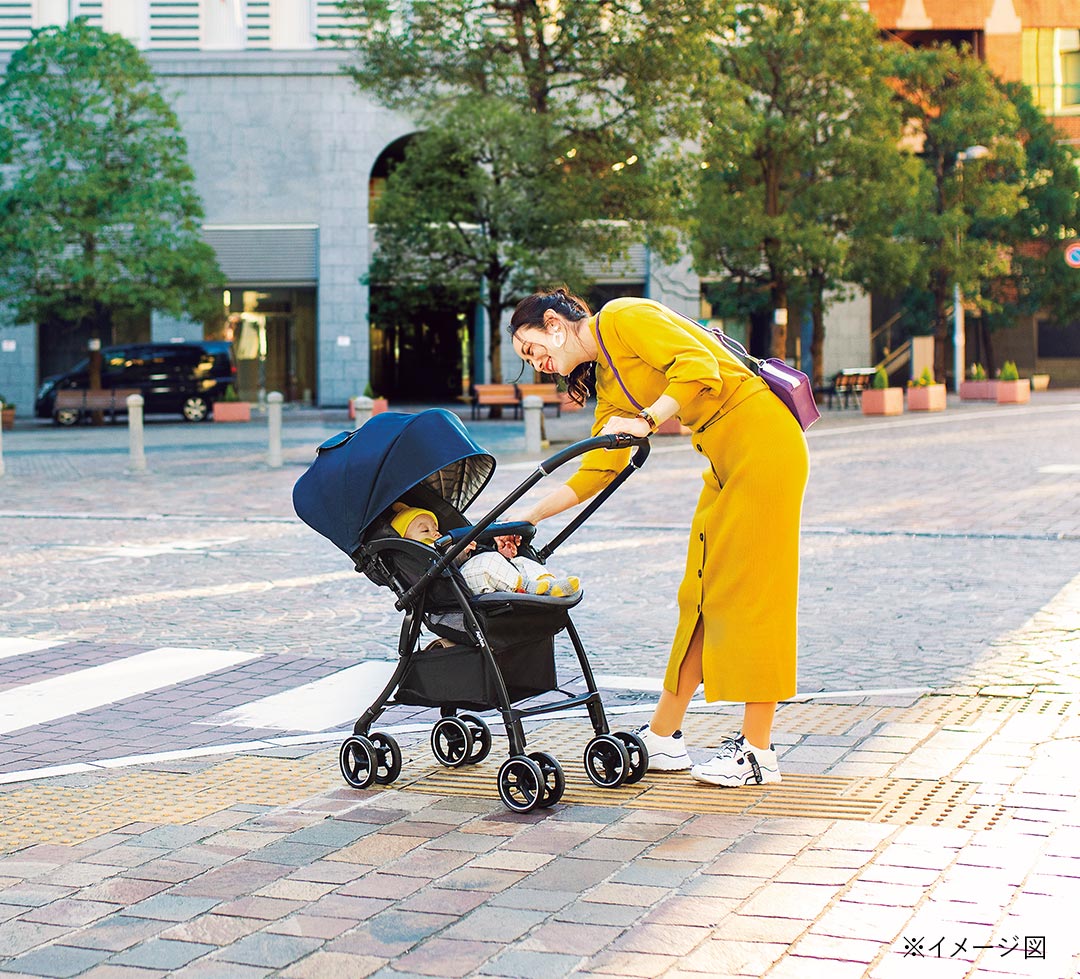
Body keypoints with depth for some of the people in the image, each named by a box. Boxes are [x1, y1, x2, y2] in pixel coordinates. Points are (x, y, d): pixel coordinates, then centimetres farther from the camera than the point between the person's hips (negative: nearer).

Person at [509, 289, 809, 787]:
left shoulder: (622, 318, -7)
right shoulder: (606, 381, 19)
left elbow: (699, 368, -19)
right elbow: (597, 472, 18)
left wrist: (645, 422, -20)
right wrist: (529, 517, 18)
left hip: (763, 437, -9)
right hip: (726, 457, 9)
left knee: (749, 588, -7)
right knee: (701, 593, 9)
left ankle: (758, 750, -3)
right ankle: (663, 737, 14)